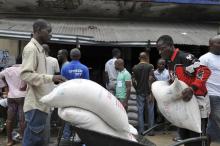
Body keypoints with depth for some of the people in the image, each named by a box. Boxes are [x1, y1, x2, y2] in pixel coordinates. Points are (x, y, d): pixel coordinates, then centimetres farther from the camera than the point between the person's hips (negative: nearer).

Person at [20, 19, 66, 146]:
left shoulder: (39, 49, 17)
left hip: (40, 103, 10)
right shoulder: (31, 48, -12)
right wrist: (51, 78, -25)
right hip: (36, 105, -10)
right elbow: (26, 75, -22)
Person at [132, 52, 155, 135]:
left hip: (139, 92, 2)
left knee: (140, 111, 7)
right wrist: (150, 93, -12)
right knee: (150, 111, 6)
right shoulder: (150, 66, -6)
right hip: (148, 91, -2)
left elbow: (133, 81, -1)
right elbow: (150, 80, -13)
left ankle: (141, 130, 9)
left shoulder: (135, 68, 2)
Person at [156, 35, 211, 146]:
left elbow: (205, 71, -26)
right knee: (184, 135, 17)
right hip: (183, 104, 10)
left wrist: (192, 88, -35)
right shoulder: (170, 63, 11)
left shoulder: (184, 57, -19)